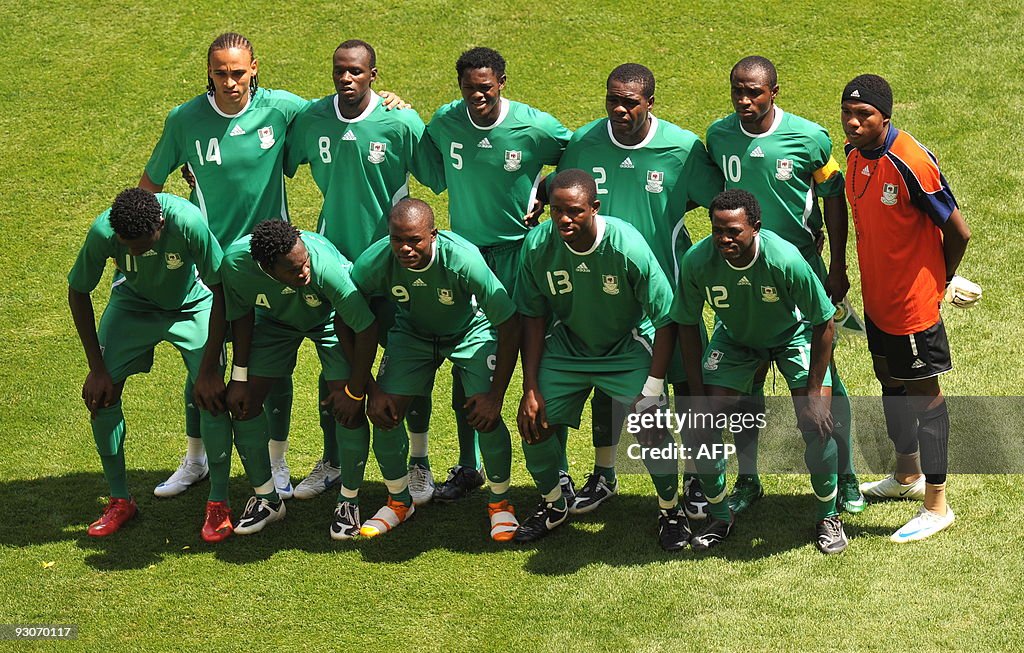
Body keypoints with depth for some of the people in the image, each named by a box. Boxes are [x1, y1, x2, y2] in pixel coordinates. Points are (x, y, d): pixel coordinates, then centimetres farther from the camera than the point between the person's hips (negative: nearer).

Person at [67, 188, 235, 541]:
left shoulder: (188, 222, -39)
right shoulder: (102, 232, -32)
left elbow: (220, 291, -26)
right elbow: (77, 293, -14)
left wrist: (209, 370, -24)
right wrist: (98, 368, -13)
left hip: (192, 304, -2)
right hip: (133, 302, 2)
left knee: (211, 396, -16)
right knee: (100, 394, -8)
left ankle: (218, 503, 2)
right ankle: (120, 500, 10)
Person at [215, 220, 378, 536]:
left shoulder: (325, 266, -44)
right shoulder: (235, 263, -35)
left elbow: (367, 328, -32)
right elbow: (242, 315, -11)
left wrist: (354, 391, -22)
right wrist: (239, 377, -7)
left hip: (328, 318, -3)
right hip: (275, 319, 3)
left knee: (349, 409, -15)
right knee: (244, 400, -5)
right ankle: (266, 499, 15)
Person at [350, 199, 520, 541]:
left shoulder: (463, 259, -37)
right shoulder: (373, 263, -30)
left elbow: (509, 323, -26)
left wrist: (496, 394, -25)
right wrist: (371, 390, -14)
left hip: (471, 331, -3)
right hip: (412, 332, 3)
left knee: (485, 417, -17)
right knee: (384, 415, -7)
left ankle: (500, 503, 8)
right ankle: (399, 501, 18)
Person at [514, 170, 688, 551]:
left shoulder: (628, 247, -30)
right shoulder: (538, 245, -20)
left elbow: (664, 319, -20)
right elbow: (533, 317, -7)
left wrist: (653, 387, -22)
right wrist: (531, 389, -10)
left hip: (628, 349, -3)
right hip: (567, 346, 3)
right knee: (533, 425, -7)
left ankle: (670, 511, 8)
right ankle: (553, 506, 22)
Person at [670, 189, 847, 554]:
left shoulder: (785, 260, -36)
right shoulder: (697, 261, -29)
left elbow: (824, 322, -23)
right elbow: (687, 325, -11)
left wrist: (813, 395, -22)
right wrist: (698, 396, -13)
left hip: (793, 335, -2)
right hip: (734, 339, 2)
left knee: (817, 425, -17)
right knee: (702, 425, -10)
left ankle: (828, 517, 7)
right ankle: (720, 517, 14)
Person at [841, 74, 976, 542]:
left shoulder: (911, 164, -27)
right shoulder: (855, 154, -2)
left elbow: (958, 231, -18)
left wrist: (941, 282, -2)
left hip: (913, 302, -8)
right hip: (876, 297, 8)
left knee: (923, 392, 2)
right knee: (890, 380, 23)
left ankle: (936, 505, 12)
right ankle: (907, 475, 43)